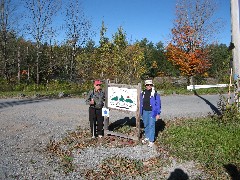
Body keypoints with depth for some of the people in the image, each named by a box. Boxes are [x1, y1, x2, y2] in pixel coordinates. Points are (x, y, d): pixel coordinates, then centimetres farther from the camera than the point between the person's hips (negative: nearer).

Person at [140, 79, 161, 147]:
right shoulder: (143, 93, 5)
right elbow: (141, 103, 13)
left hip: (152, 112, -5)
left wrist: (158, 114, -8)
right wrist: (141, 112, 15)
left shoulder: (155, 93, -9)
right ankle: (147, 137, 31)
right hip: (145, 111, 5)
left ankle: (151, 140, 3)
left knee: (151, 125, -4)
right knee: (146, 125, 15)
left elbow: (158, 104, -7)